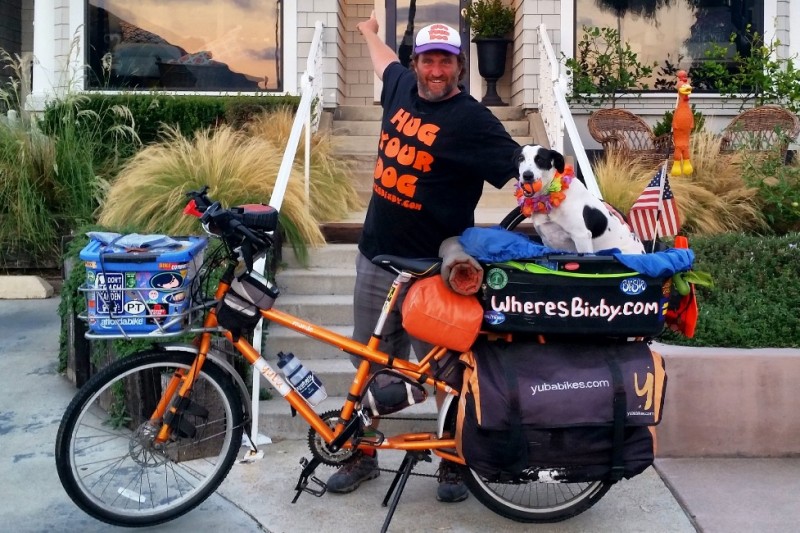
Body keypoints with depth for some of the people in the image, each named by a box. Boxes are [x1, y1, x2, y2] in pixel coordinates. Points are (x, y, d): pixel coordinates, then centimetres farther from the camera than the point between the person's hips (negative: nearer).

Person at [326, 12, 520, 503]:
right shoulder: (402, 86, 7)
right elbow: (385, 60, 31)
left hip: (435, 267, -6)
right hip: (376, 258, 6)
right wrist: (370, 32, 48)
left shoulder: (472, 118, -12)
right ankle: (364, 457, 30)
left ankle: (453, 463, 26)